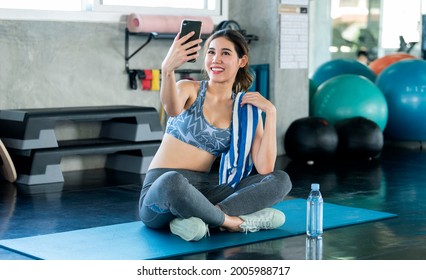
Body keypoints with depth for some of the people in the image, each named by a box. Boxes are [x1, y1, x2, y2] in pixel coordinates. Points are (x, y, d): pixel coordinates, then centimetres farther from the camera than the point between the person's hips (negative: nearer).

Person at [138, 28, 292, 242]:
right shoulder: (190, 89, -1)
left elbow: (264, 168, -5)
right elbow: (172, 109, -29)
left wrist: (270, 112, -9)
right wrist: (167, 69, -48)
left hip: (203, 192, 5)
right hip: (161, 188, -5)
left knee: (280, 180, -13)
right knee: (173, 181, -42)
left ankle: (199, 219, -27)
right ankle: (232, 221, -18)